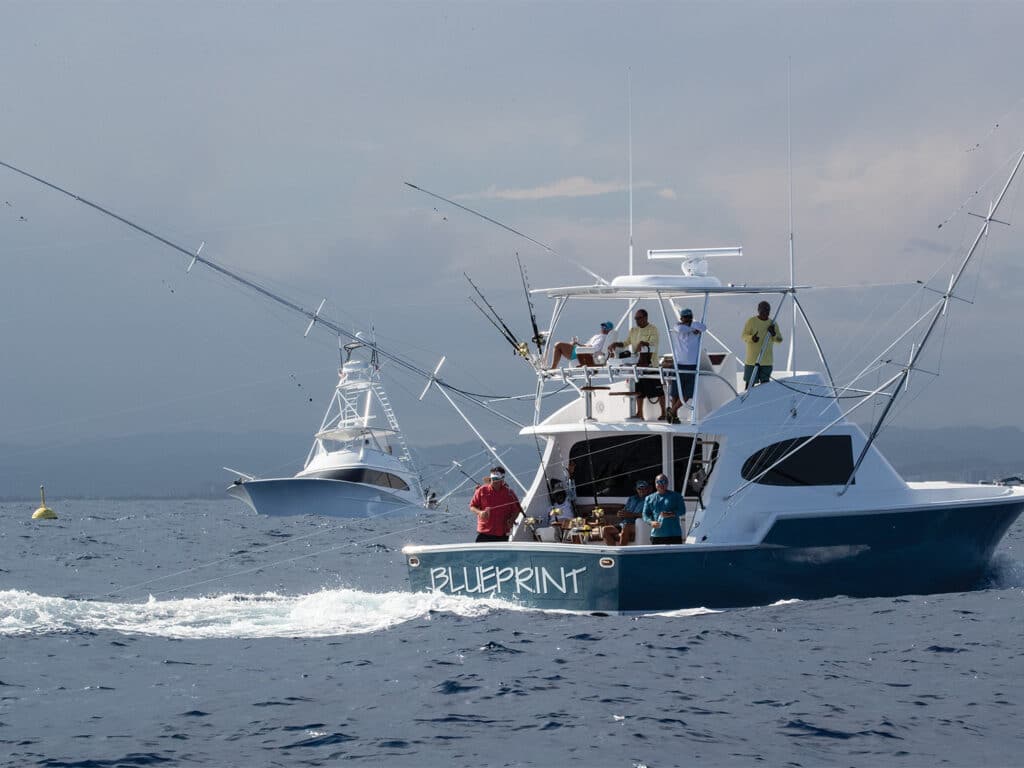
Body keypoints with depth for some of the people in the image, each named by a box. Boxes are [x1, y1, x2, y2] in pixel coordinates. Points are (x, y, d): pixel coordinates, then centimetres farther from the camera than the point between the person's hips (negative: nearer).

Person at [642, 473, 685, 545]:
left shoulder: (676, 496, 8)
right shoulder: (650, 498, 16)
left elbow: (682, 511, 0)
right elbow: (645, 514, 11)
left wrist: (670, 514, -18)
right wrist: (651, 522, -11)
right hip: (656, 535, 2)